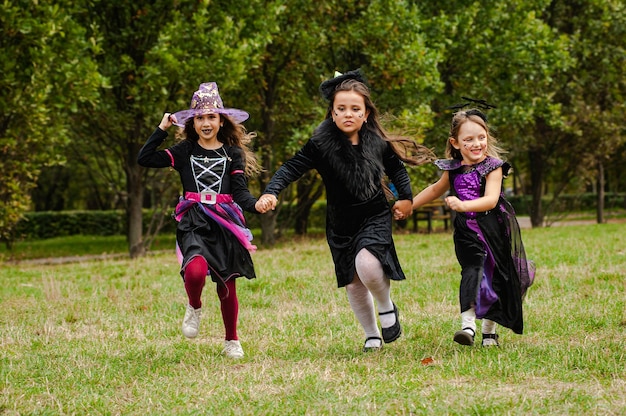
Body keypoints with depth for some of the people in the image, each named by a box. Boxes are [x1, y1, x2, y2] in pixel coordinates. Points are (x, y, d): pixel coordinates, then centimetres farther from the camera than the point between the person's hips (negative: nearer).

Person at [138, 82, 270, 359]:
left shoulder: (233, 153, 9)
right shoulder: (184, 151, 11)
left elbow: (240, 191, 1)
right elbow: (144, 159, 4)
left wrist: (255, 204, -20)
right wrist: (162, 130, 5)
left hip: (225, 222, 1)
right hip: (193, 223, -1)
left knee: (226, 286, 5)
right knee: (195, 271, -28)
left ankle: (232, 341, 25)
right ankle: (194, 307, 6)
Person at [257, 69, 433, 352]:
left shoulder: (378, 143, -7)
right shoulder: (321, 144, -14)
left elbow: (397, 169, 12)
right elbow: (292, 167, -19)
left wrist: (405, 198, 5)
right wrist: (271, 192, -33)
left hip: (375, 217, -2)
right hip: (341, 225, 2)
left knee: (367, 264, -28)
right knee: (353, 284, 9)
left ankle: (386, 307, 2)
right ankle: (372, 336, 30)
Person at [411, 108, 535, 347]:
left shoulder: (493, 167, -10)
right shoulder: (453, 170, 3)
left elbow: (491, 200, -25)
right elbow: (436, 190, 24)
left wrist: (463, 205, -39)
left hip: (494, 231, -1)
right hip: (467, 233, 1)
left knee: (495, 279, 8)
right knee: (472, 271, -19)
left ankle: (489, 330, 23)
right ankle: (468, 324, -30)